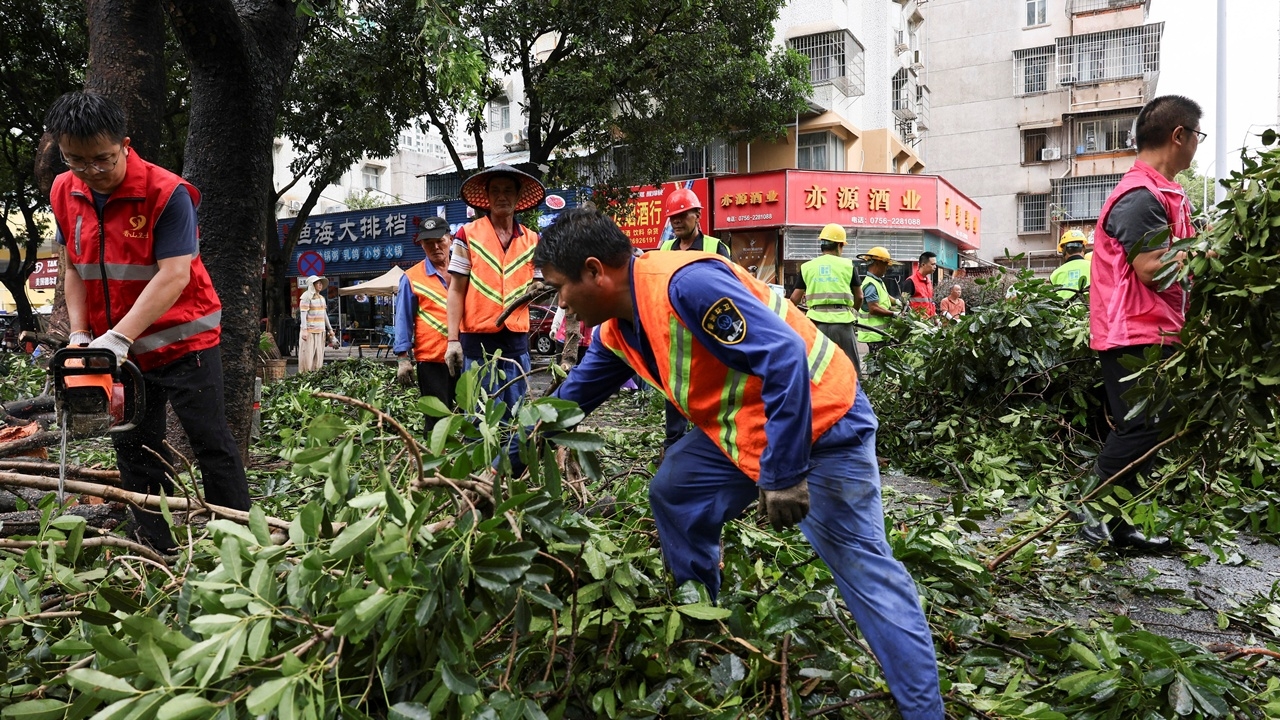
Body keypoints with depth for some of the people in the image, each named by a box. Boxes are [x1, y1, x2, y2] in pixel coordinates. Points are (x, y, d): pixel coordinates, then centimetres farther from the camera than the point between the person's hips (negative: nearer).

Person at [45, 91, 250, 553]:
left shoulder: (167, 193, -18)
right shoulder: (63, 194, 3)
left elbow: (175, 275, -24)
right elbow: (74, 270, 9)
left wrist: (118, 338, -28)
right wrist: (80, 335, -3)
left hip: (182, 340, -6)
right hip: (117, 349, 6)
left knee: (211, 442, -3)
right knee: (134, 450, 9)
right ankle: (157, 553, 18)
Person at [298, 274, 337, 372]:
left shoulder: (322, 298, 16)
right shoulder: (306, 297, -5)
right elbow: (303, 314, -11)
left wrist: (330, 329, 20)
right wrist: (304, 330, -19)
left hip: (320, 331, 7)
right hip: (309, 330, -7)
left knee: (319, 355, 7)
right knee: (308, 355, -6)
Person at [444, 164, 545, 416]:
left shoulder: (532, 240, 10)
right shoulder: (467, 234, 0)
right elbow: (456, 291, -1)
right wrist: (453, 340, -8)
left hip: (517, 341, 4)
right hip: (477, 340, -3)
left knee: (513, 417, 9)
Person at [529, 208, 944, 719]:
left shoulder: (684, 283, -27)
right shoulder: (616, 330, 4)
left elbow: (785, 357, -32)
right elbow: (569, 401, 17)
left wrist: (783, 472, -29)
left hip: (819, 421, -9)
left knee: (862, 568, -5)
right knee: (673, 495, 13)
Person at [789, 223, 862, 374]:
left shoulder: (807, 266, 6)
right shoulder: (848, 265, 3)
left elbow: (794, 298, 6)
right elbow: (859, 296, 10)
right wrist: (853, 311, 31)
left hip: (817, 322, 2)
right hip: (841, 322, -1)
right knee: (851, 367, 6)